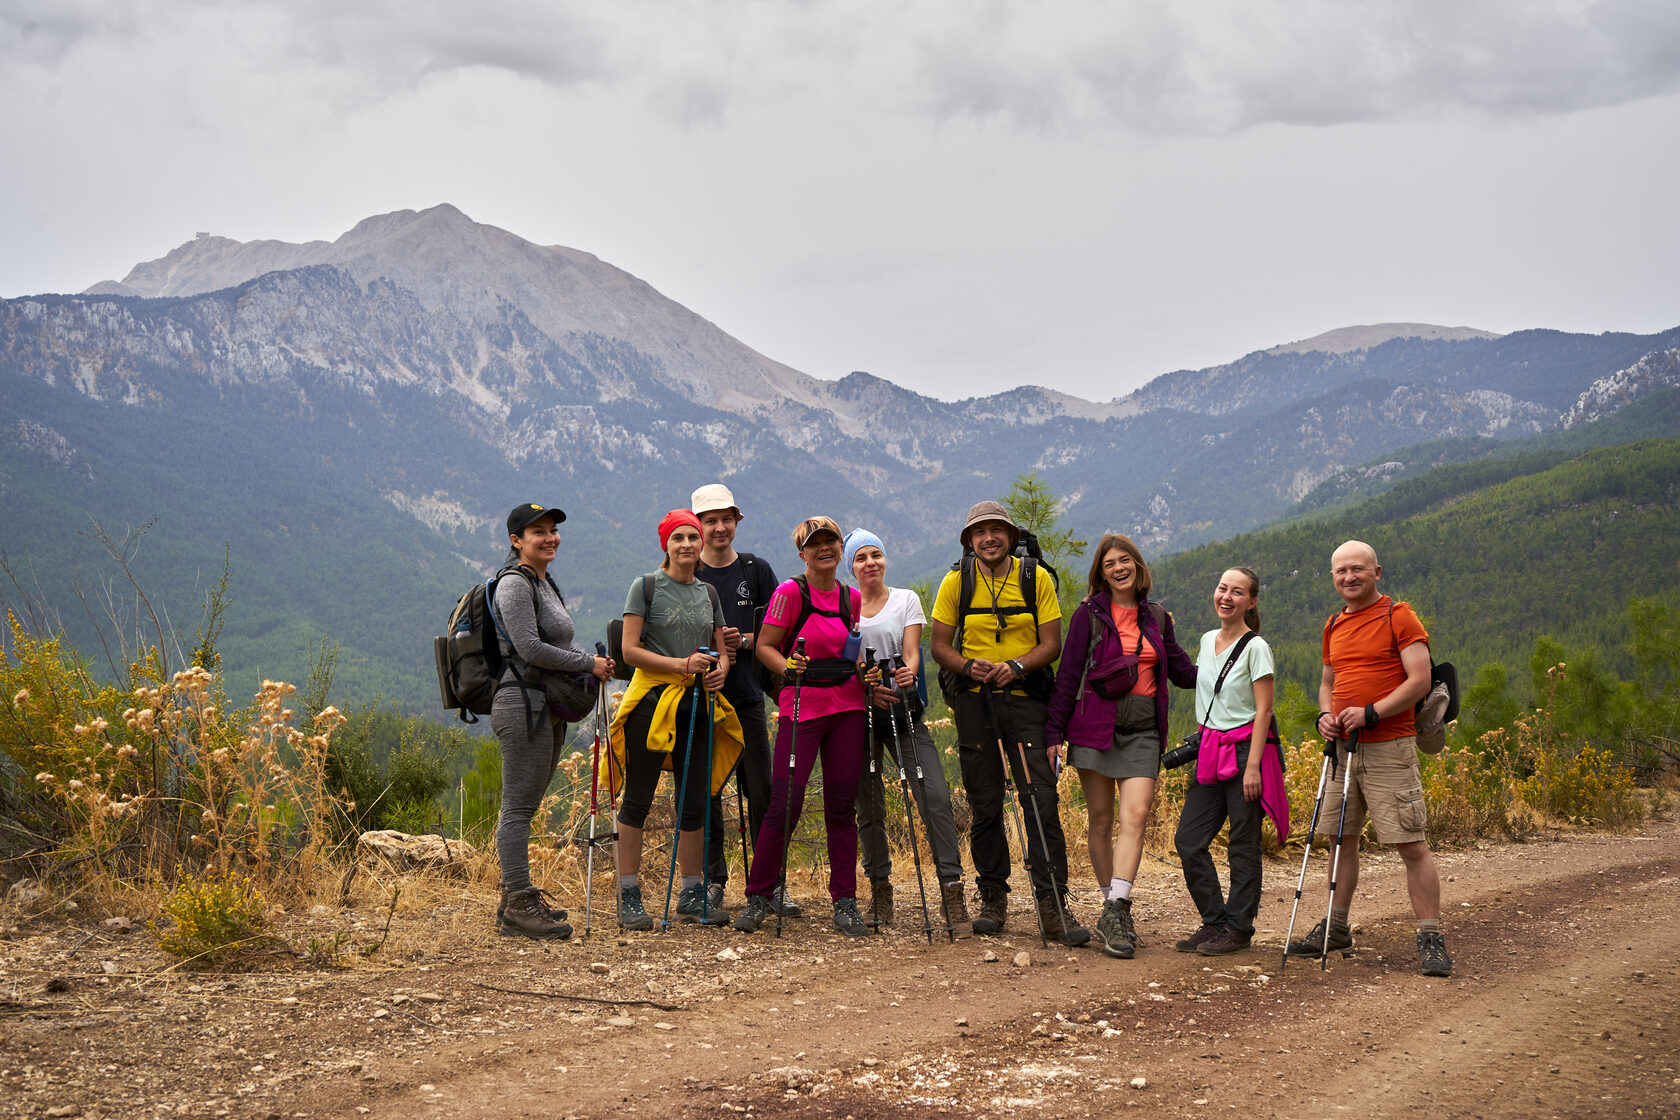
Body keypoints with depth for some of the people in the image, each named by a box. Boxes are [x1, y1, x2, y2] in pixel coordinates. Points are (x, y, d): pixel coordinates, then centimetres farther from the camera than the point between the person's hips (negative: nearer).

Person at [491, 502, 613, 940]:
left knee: (524, 805, 12)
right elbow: (530, 648, -19)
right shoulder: (514, 585, -11)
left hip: (547, 709, 10)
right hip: (522, 704, -10)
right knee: (519, 806, -8)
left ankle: (517, 900, 17)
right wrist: (588, 664, -12)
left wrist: (592, 661, 11)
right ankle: (518, 907, -6)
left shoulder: (545, 583, 19)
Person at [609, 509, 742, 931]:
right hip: (651, 698, -5)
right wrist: (680, 665, -18)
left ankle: (692, 894, 16)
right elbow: (630, 650, -8)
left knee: (695, 801, 7)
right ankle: (629, 896, 2)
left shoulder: (709, 593, 14)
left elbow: (723, 650, 17)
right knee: (638, 798, -2)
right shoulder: (645, 587, -2)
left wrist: (719, 672, -6)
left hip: (697, 703, 5)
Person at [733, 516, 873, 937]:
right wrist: (788, 669, -21)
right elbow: (764, 645, -4)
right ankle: (758, 897, 7)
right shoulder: (791, 593, -3)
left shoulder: (852, 598, 12)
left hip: (847, 706, 4)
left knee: (842, 804, 6)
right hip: (802, 706, -4)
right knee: (785, 804, -7)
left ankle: (844, 902, 13)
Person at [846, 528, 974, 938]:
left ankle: (951, 891, -14)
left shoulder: (906, 600, 9)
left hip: (903, 709, -1)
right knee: (869, 804, 2)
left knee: (935, 796, -14)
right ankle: (880, 889, 17)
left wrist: (908, 673, -25)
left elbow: (912, 651, -2)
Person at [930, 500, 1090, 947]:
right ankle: (993, 898, 19)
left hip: (1025, 697, -1)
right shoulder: (956, 582, 2)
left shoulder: (1036, 578, 0)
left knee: (1041, 800, -8)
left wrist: (1015, 666, -20)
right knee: (984, 805, 6)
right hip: (973, 699, 1)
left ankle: (1052, 906, -7)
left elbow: (1052, 644, -2)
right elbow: (940, 646, 4)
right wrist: (969, 666, -17)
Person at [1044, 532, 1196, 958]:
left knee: (1135, 815, -14)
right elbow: (1068, 674, 2)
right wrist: (1054, 731, -2)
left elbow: (1183, 672, 20)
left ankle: (1116, 911, -19)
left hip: (1142, 730, 2)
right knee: (1101, 820, 2)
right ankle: (1115, 910, 13)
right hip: (1097, 726, -2)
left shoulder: (1157, 619, 13)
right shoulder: (1090, 614, 2)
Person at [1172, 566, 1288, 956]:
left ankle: (1238, 928, 10)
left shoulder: (1255, 647, -9)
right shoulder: (1207, 640, 12)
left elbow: (1263, 710, -12)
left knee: (1243, 845, 0)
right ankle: (1215, 921, 13)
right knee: (1188, 840, 2)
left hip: (1246, 749, -7)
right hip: (1210, 752, 7)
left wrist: (1253, 766, -17)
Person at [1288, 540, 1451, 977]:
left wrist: (1371, 713, -20)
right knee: (1342, 838, 13)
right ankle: (1336, 926, 23)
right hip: (1344, 747, 7)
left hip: (1389, 746, -7)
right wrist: (1325, 715, 4)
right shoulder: (1334, 626, 16)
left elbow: (1419, 680, -11)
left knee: (1412, 844, -9)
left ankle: (1431, 939, -6)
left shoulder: (1399, 617, -5)